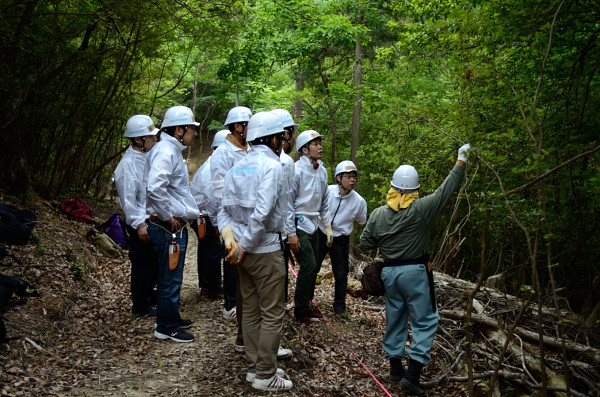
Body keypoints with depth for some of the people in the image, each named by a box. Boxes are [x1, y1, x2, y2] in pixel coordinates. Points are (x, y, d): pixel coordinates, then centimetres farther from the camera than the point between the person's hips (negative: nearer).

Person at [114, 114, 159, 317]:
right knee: (143, 264, 3)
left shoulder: (148, 156, 8)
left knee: (155, 261, 20)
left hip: (153, 219, 8)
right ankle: (140, 306, 19)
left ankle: (148, 294, 39)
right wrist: (139, 224, -21)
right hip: (141, 223, -8)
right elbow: (128, 199, -20)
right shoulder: (128, 164, -18)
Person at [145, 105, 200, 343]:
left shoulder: (172, 151, 16)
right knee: (170, 277, 0)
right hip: (168, 227, -10)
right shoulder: (165, 152, -17)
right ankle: (166, 327, 12)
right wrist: (168, 216, -21)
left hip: (175, 226, 10)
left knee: (172, 276, 20)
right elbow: (155, 187, -32)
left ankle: (171, 317, 34)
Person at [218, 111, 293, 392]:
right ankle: (265, 376, 10)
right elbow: (262, 213, -22)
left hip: (242, 248, 8)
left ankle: (255, 367, 26)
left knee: (251, 311, 15)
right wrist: (244, 247, -16)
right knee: (272, 314, 2)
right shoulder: (272, 165, -12)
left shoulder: (237, 168, 12)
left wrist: (230, 237, -4)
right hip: (265, 250, -8)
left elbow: (225, 210, 6)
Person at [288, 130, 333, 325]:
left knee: (312, 268, 10)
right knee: (309, 266, -10)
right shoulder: (297, 170, -14)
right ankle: (301, 311, 4)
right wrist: (291, 234, -16)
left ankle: (307, 305, 25)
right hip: (299, 226, -7)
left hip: (313, 226, 7)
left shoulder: (322, 171, 10)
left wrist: (328, 227, 15)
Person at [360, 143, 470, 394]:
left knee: (394, 319, 16)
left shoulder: (378, 214, -1)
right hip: (415, 272, -5)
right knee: (424, 321, 3)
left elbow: (365, 243, 5)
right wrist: (461, 161, 3)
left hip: (389, 272, 5)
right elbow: (445, 190, -7)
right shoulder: (421, 209, -14)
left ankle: (395, 368, 25)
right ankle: (412, 374, -2)